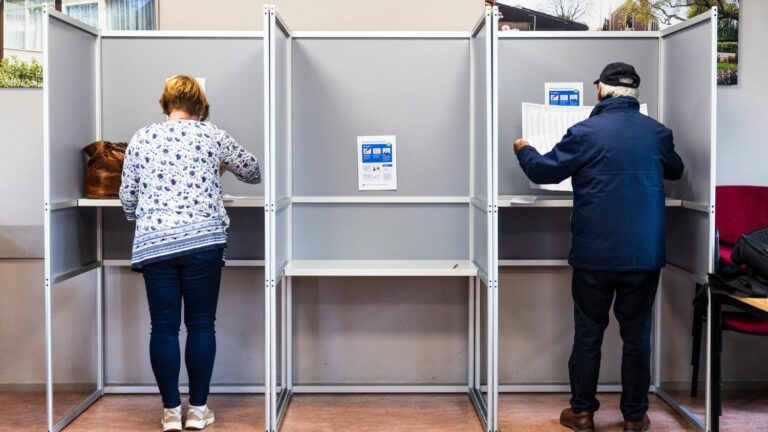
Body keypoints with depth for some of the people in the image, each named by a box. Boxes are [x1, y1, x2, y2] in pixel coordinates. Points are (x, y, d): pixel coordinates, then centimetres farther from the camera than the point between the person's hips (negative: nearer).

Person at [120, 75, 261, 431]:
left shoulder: (140, 139, 10)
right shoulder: (212, 135, 7)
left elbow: (127, 200, 12)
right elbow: (254, 172, 20)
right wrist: (222, 167, 40)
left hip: (154, 243, 1)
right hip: (203, 239, -1)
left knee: (163, 327, 7)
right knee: (201, 324, 7)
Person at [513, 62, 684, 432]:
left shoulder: (585, 132, -9)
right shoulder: (657, 132, 2)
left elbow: (542, 171, -2)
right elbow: (674, 170, 21)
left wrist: (524, 150, 18)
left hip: (594, 256, -2)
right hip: (644, 256, 2)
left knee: (588, 334, 10)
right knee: (636, 335, 12)